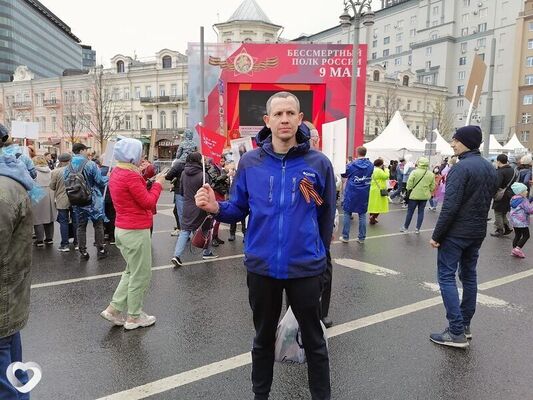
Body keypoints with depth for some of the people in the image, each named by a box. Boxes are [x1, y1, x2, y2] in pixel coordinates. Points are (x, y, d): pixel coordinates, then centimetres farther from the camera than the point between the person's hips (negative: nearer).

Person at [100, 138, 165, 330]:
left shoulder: (116, 172, 8)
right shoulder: (131, 176, -20)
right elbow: (148, 202, -17)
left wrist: (141, 175, 6)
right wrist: (158, 184, -4)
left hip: (123, 229, 10)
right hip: (136, 231, -10)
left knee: (132, 272, 23)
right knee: (141, 275, 5)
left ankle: (114, 309, 23)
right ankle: (134, 317, 17)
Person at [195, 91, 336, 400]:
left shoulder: (319, 163, -7)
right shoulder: (250, 162, -3)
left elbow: (327, 216, 4)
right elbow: (239, 210, 2)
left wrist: (318, 254, 11)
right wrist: (216, 207, -18)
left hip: (305, 268, -1)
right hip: (261, 267, 2)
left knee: (314, 340, 16)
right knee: (263, 338, 21)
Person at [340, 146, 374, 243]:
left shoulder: (352, 165, -10)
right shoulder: (371, 165, 1)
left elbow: (343, 174, 5)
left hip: (351, 193, -3)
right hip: (364, 194, 3)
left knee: (347, 213, 6)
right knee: (362, 215, 9)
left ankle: (345, 237, 9)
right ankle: (362, 238, 13)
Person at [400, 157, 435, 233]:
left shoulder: (414, 172, -11)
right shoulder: (431, 174, 0)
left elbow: (409, 184, -14)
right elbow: (432, 187, 3)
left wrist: (408, 190, 0)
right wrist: (428, 192, 17)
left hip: (414, 195, -3)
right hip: (425, 196, 3)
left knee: (410, 211, 7)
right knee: (421, 212, 11)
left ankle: (405, 227, 17)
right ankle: (417, 228, 13)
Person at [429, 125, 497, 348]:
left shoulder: (461, 167, -18)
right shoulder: (491, 169, 10)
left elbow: (450, 206, -22)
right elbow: (488, 201, 14)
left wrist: (436, 235, -17)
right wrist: (478, 222, 19)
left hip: (456, 232, -8)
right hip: (478, 232, 9)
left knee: (446, 277, -3)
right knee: (469, 275, 16)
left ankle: (457, 332, -4)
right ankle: (465, 325, 24)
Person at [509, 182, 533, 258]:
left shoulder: (513, 199, 10)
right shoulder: (524, 200, -17)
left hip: (514, 220, 8)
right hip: (522, 221, -8)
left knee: (517, 235, 15)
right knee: (526, 235, 1)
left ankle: (514, 250, 15)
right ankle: (518, 248, -9)